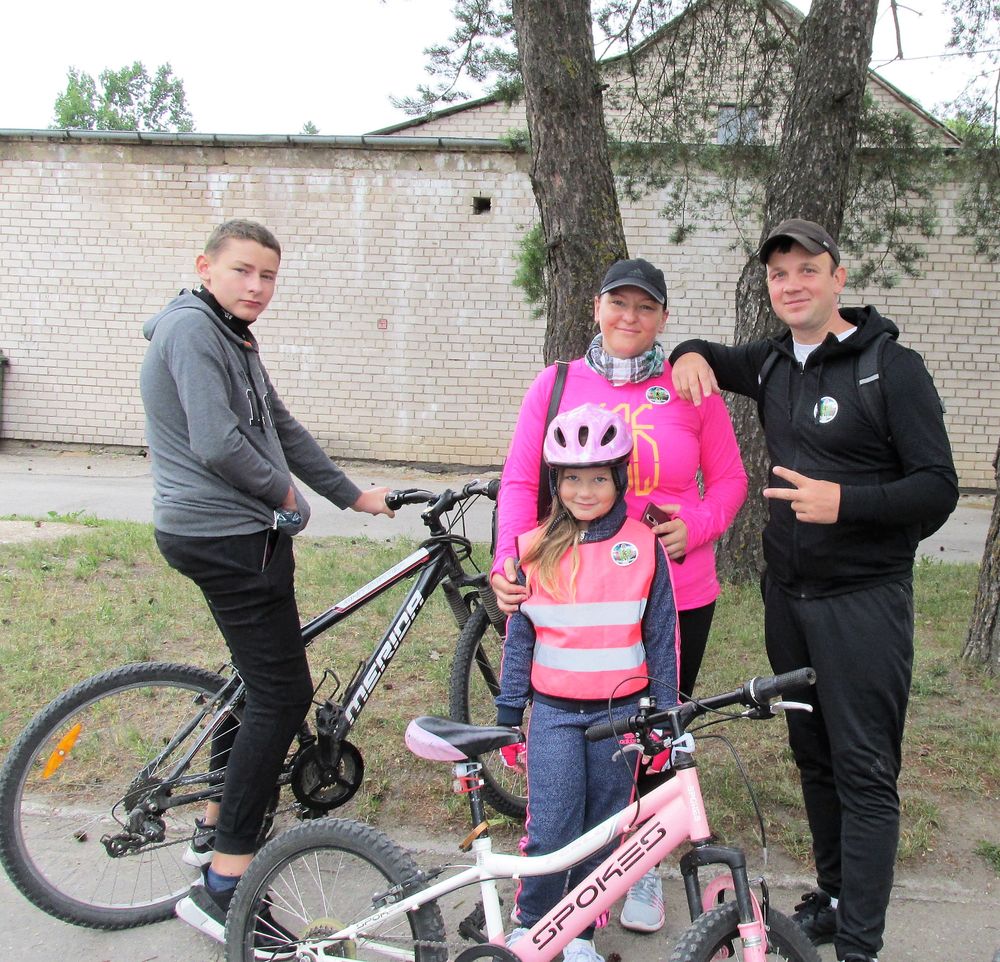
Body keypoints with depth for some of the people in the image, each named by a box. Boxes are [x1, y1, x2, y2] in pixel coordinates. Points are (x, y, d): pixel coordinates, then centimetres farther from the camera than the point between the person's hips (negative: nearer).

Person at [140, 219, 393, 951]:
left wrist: (351, 495, 22)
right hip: (227, 538, -11)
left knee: (262, 683, 19)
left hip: (242, 533, 11)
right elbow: (217, 444, -25)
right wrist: (284, 493, -10)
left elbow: (281, 428, 22)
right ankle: (222, 888, -2)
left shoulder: (234, 337, 18)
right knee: (284, 695, -9)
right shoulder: (191, 328, -14)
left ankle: (217, 826, 35)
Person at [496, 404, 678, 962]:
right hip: (554, 710, 0)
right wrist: (508, 711, 7)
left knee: (602, 829, 10)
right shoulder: (536, 549, 0)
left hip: (620, 709, 0)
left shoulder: (642, 547, -3)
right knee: (551, 832, -5)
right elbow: (519, 634, 6)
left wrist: (667, 712, 4)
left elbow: (662, 635, 2)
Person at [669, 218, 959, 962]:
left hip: (862, 599, -6)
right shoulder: (773, 362, 8)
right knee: (813, 755, 16)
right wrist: (691, 354, 3)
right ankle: (832, 898, 31)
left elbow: (938, 488, -13)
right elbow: (711, 360, 27)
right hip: (787, 592, 7)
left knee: (865, 773, -2)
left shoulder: (893, 367, -11)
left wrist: (845, 501, -28)